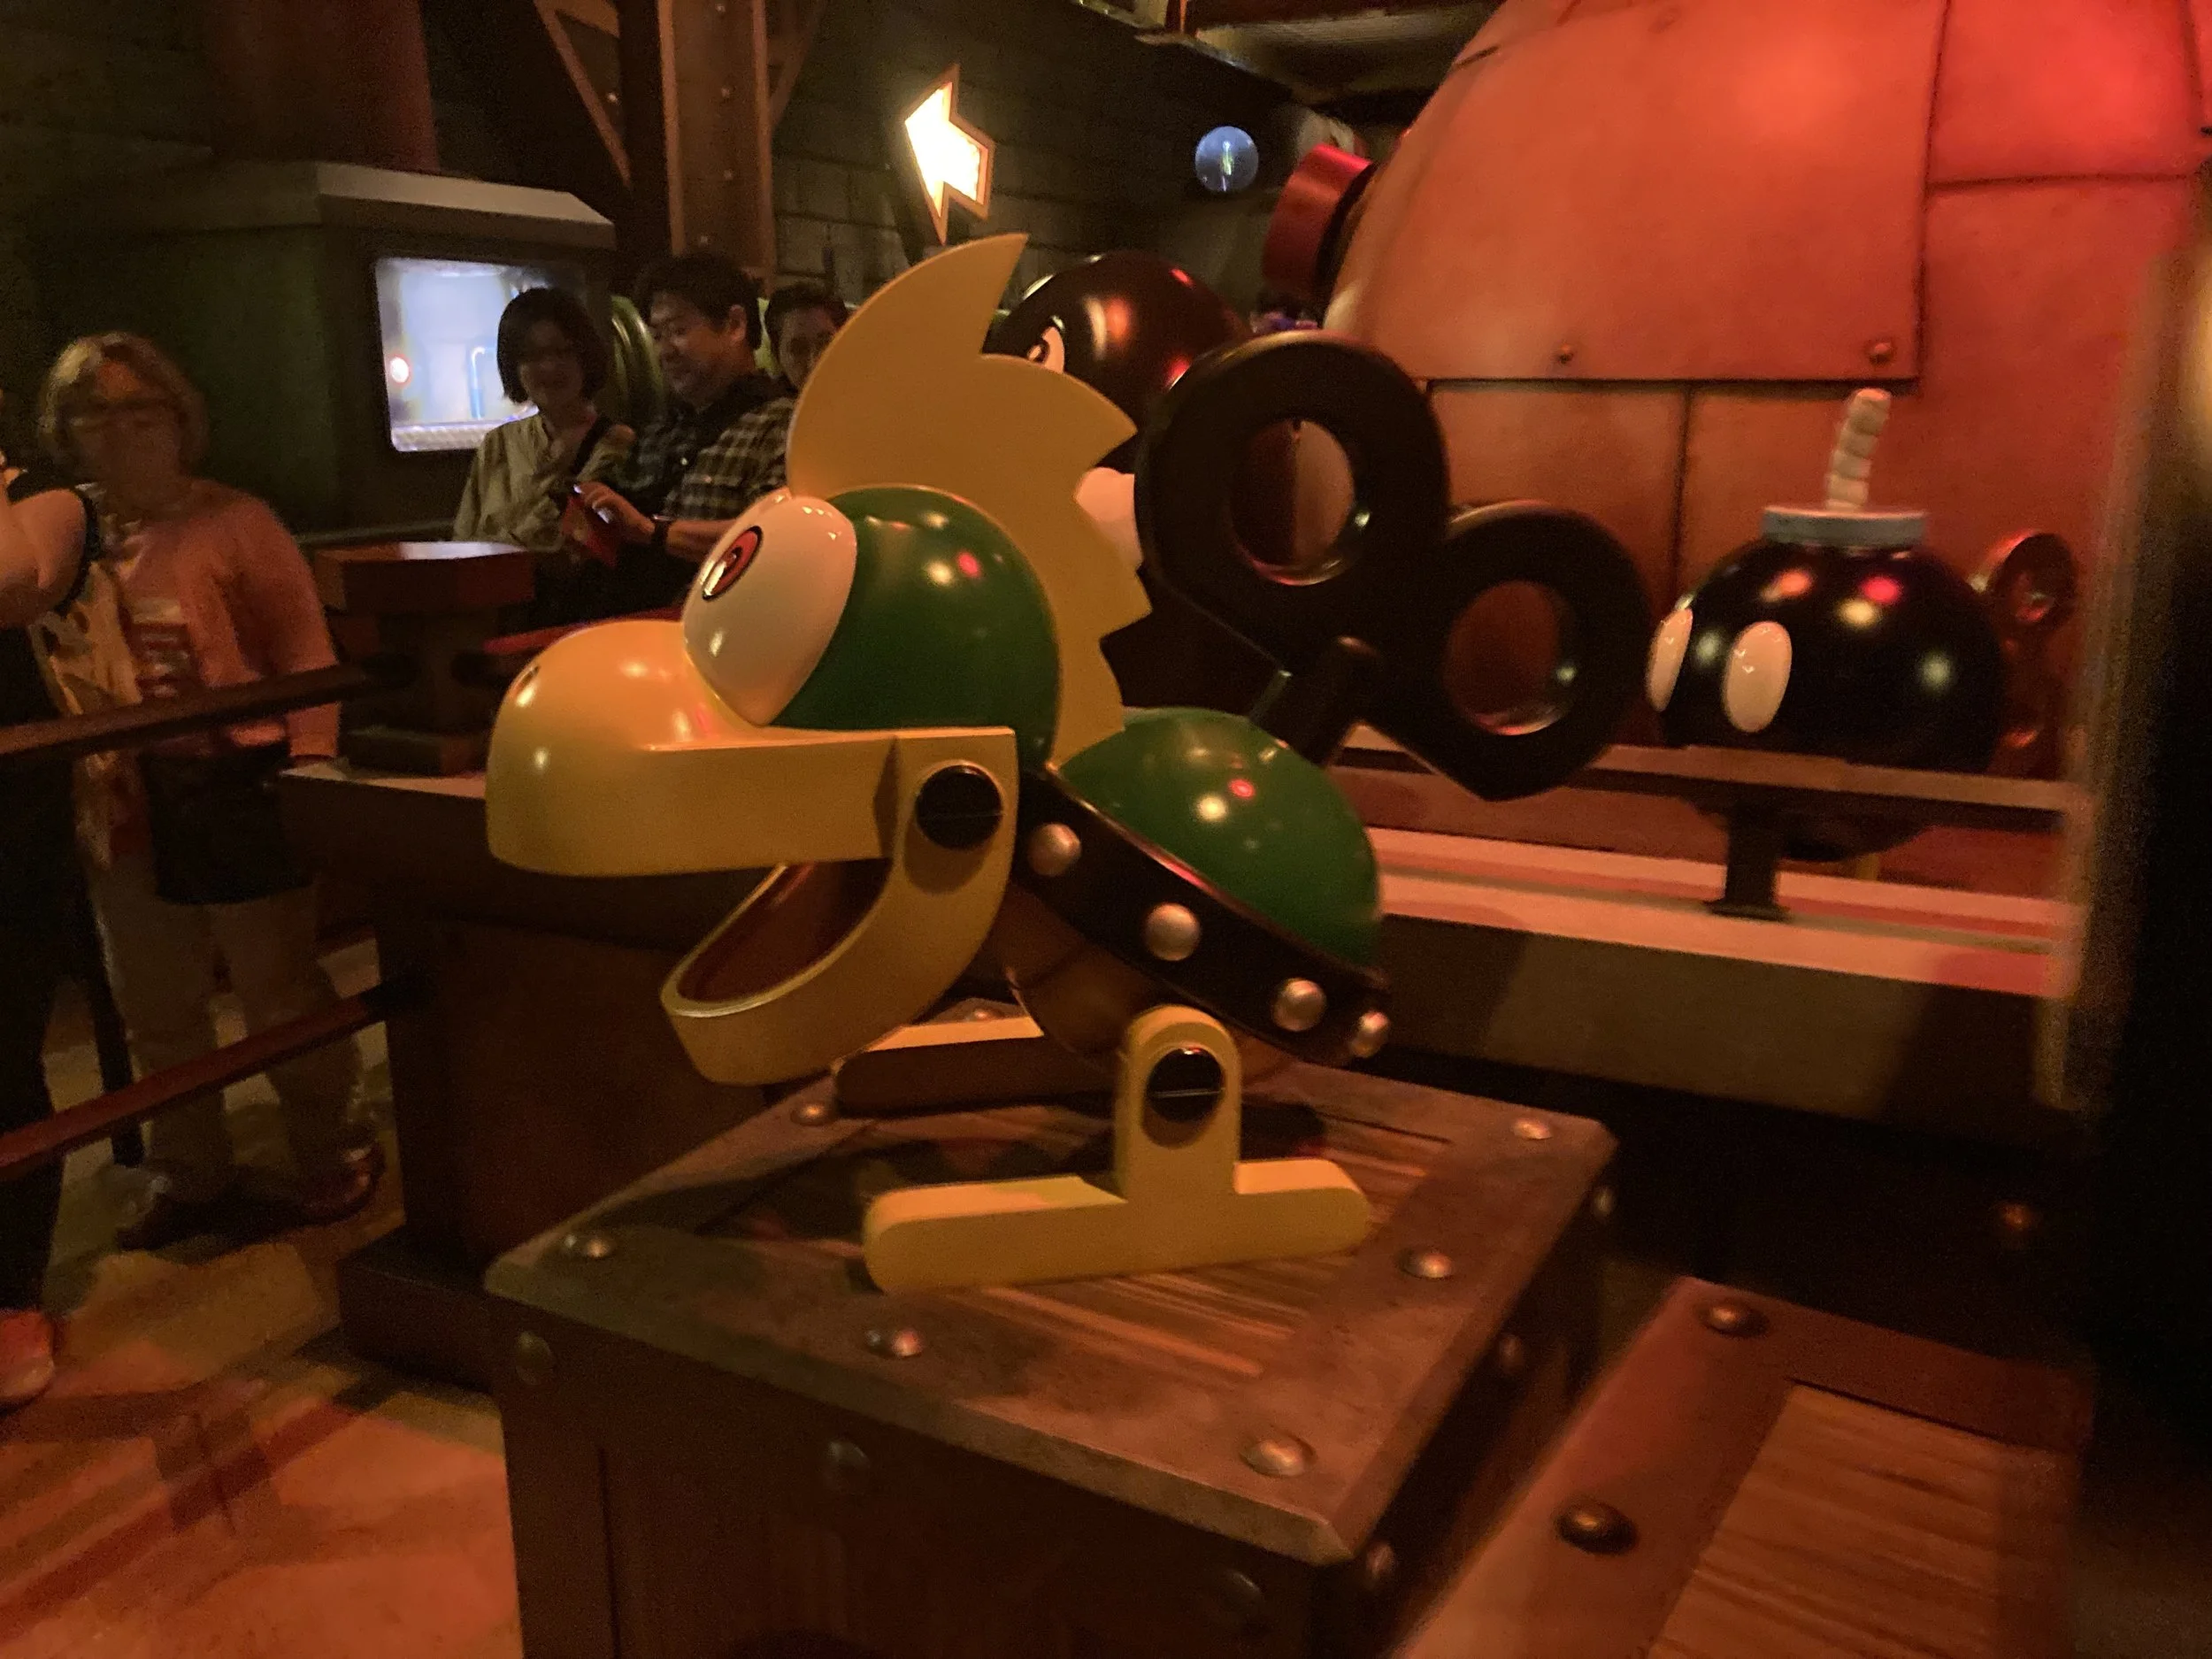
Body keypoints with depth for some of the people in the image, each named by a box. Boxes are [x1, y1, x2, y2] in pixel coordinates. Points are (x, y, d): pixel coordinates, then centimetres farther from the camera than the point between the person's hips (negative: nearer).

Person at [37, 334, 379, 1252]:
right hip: (126, 803, 5)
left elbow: (302, 648, -7)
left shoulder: (232, 522, -5)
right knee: (154, 1006, 16)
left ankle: (326, 1157, 24)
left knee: (281, 989, 6)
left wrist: (308, 766, -14)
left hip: (235, 790, -5)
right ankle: (188, 1173, 33)